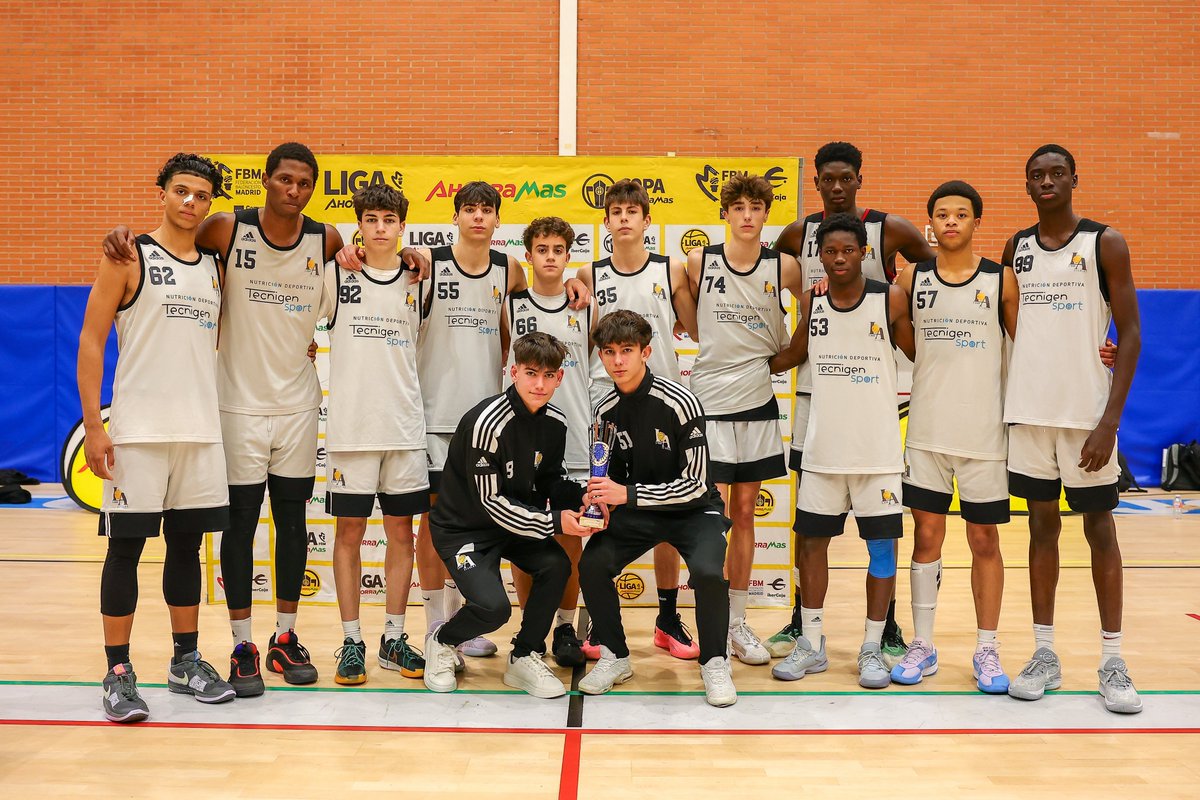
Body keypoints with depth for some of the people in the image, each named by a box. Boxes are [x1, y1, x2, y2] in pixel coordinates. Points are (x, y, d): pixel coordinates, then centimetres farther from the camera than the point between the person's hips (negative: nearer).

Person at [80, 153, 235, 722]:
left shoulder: (214, 267, 13)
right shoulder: (128, 258, -2)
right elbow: (91, 341, -5)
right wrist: (93, 426, -12)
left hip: (201, 431, 5)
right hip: (138, 432, -5)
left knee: (187, 544, 11)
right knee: (126, 546, 0)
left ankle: (186, 662, 22)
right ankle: (119, 674, 9)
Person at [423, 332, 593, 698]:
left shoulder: (554, 422, -4)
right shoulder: (487, 422, -26)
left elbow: (548, 480, 8)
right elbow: (491, 501, -23)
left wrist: (581, 497, -14)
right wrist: (553, 522, -26)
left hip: (515, 521, 7)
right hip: (463, 528, -6)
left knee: (556, 566, -20)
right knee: (494, 606, -25)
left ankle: (524, 659, 0)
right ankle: (442, 641, 10)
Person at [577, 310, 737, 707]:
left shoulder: (679, 403, -20)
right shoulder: (606, 410, -3)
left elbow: (695, 483, -22)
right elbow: (615, 477, 9)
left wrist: (627, 495, -28)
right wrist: (600, 498, -15)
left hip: (694, 511, -4)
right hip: (637, 511, 4)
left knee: (708, 571, -32)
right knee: (592, 564, -20)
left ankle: (715, 663, -5)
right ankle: (615, 658, 4)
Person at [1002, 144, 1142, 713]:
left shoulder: (1105, 244, -3)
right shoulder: (1016, 248, 9)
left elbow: (1130, 334, -6)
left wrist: (1110, 420, -15)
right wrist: (1005, 402, 7)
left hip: (1087, 412, -3)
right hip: (1028, 411, 4)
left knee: (1099, 529, 3)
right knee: (1042, 526, 9)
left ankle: (1112, 660, 13)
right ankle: (1044, 655, 16)